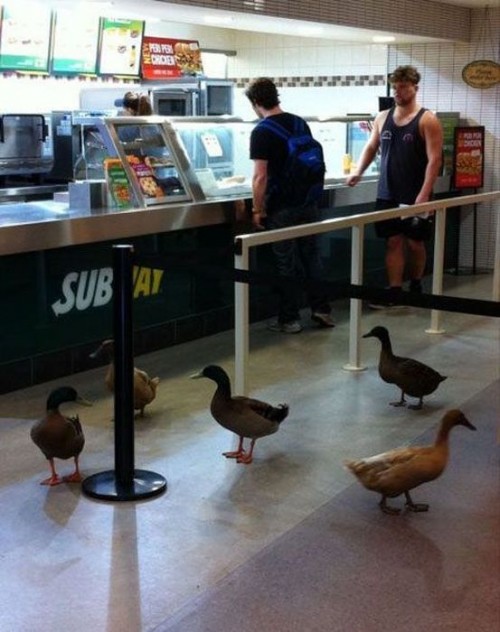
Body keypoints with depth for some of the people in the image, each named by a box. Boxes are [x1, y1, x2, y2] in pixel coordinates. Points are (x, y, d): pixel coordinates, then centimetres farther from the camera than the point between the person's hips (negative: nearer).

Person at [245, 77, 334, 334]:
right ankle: (322, 309, 18)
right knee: (311, 255, 15)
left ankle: (289, 319, 10)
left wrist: (258, 210, -9)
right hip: (308, 201, 6)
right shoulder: (300, 123, 7)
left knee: (287, 263, 2)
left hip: (282, 206, -6)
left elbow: (261, 176, -18)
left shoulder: (261, 132, -13)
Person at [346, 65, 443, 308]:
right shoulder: (382, 118, 7)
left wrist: (424, 194, -20)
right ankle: (394, 293, 6)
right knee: (393, 242, 3)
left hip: (415, 196, -3)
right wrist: (358, 172, 1)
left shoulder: (427, 120, -7)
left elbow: (434, 159, -12)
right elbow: (371, 147, 19)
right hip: (387, 195, 4)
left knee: (414, 242, 8)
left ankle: (415, 288, 26)